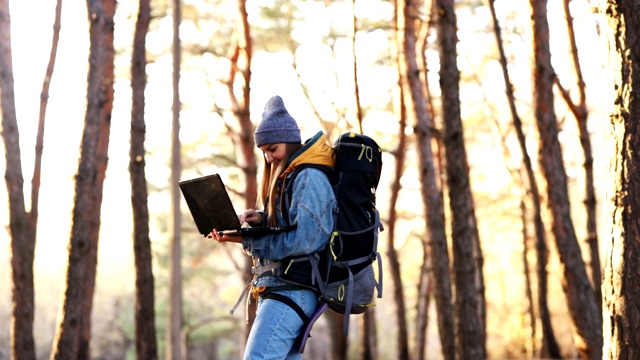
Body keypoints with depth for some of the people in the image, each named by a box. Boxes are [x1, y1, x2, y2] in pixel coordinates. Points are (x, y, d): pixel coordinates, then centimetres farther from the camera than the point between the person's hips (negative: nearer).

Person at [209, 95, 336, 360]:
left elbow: (304, 240, -20)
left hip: (292, 289, -11)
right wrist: (259, 219, -1)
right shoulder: (286, 178, 20)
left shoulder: (309, 178, -12)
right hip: (277, 287, 11)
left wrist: (247, 241, -16)